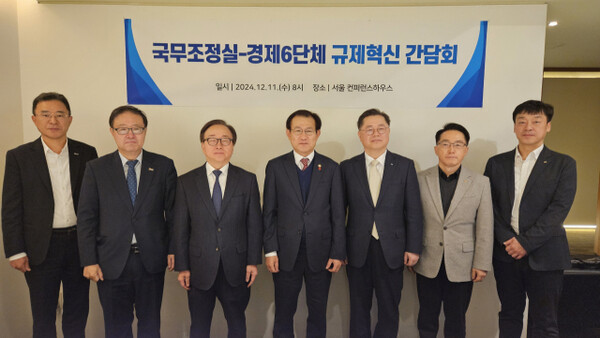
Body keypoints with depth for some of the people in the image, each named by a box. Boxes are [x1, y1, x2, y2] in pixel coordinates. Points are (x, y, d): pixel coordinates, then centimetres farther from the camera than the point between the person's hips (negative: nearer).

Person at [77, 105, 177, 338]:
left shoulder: (164, 166, -1)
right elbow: (86, 218, -1)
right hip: (112, 262, 0)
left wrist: (173, 249, -2)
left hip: (152, 260, 0)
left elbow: (173, 212, 1)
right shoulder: (96, 168, 0)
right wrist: (89, 261, -5)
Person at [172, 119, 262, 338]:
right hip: (200, 268, 0)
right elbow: (180, 228, 0)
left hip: (236, 268, 0)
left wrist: (254, 261, -3)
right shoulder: (186, 182, -1)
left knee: (237, 320, 17)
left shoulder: (247, 180, 0)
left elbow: (255, 224, 0)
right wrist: (182, 267, -2)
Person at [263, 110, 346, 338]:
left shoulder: (331, 168, 2)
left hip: (320, 252, 1)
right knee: (284, 313, 12)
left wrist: (338, 253, -2)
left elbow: (338, 214, 2)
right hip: (286, 253, 0)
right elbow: (269, 212, 1)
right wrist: (270, 250, -4)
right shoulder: (275, 167, 1)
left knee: (318, 313, 13)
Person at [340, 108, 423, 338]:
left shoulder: (405, 166, 1)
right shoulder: (347, 167, 1)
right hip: (357, 250, 1)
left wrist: (413, 248, -3)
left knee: (389, 310, 12)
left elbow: (413, 211, 0)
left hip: (392, 250, 0)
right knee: (359, 310, 14)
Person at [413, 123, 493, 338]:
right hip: (428, 263, 1)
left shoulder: (480, 183, -2)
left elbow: (485, 227, -1)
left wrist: (482, 264, -2)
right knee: (426, 319, 14)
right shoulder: (420, 180, -2)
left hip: (461, 265, 0)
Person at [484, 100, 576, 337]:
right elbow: (490, 206, 1)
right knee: (509, 316, 15)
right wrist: (507, 240, -11)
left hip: (544, 256, -2)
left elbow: (559, 209, -9)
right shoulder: (496, 163, 7)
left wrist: (526, 242, -15)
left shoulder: (563, 164, 1)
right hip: (506, 254, 2)